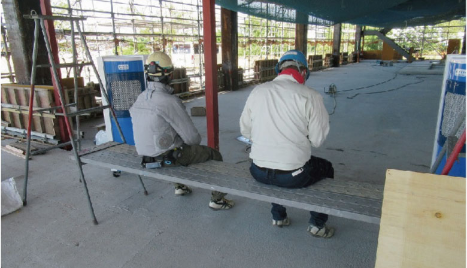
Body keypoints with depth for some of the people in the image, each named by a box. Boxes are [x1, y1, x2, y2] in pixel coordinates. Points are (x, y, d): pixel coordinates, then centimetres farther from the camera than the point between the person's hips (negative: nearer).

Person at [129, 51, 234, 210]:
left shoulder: (141, 99, 0)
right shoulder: (170, 101, -25)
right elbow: (191, 137, -21)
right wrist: (196, 140, 4)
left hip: (147, 155, 8)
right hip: (169, 157, -8)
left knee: (188, 148, 37)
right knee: (215, 156, 12)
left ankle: (180, 185, 49)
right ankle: (217, 199, 22)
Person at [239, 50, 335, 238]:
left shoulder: (257, 92, -1)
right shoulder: (310, 96, -12)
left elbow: (245, 131, 7)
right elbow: (318, 139, -7)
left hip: (259, 172, 4)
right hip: (293, 176, -3)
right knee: (326, 168, 27)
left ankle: (278, 216, 48)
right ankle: (317, 224, 36)